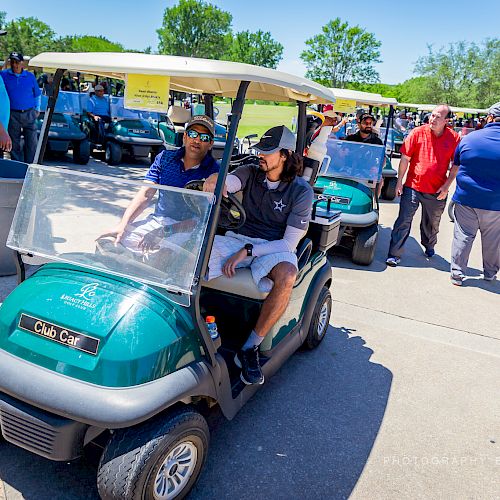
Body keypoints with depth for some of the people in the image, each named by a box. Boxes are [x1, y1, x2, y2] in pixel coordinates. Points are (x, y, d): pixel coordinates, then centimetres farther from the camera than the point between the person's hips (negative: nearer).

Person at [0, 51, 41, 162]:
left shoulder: (30, 76, 7)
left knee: (32, 143, 1)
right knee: (14, 144, 4)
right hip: (13, 115, 0)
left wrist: (37, 109, 11)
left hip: (29, 114, 1)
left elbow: (37, 94, 16)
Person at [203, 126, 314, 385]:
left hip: (274, 247, -2)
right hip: (238, 238, 3)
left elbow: (290, 242, -10)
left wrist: (246, 252, -20)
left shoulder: (301, 190, -4)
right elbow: (222, 183, -16)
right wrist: (213, 182, -43)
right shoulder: (250, 173, 6)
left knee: (287, 276, -38)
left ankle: (250, 349, -24)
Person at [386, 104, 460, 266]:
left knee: (432, 223, 19)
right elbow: (405, 158, -1)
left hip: (436, 191, 2)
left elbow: (456, 165, 4)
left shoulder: (454, 138, -2)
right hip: (413, 186, -2)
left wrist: (446, 186, -5)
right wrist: (399, 182, -3)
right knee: (403, 221, -5)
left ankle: (429, 246, 44)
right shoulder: (418, 133, -5)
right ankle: (394, 254, 0)